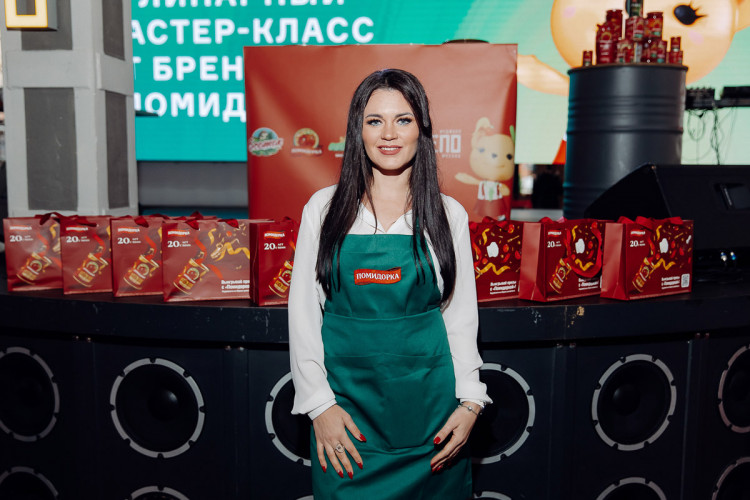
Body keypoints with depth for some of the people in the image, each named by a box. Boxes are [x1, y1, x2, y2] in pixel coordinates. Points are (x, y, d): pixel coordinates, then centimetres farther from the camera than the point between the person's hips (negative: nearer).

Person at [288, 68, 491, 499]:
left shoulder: (449, 215, 1)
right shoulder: (324, 208, 0)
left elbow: (461, 316, 5)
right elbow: (303, 312, 0)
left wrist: (470, 402, -3)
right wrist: (319, 403, -5)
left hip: (428, 399, 1)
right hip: (346, 398, 0)